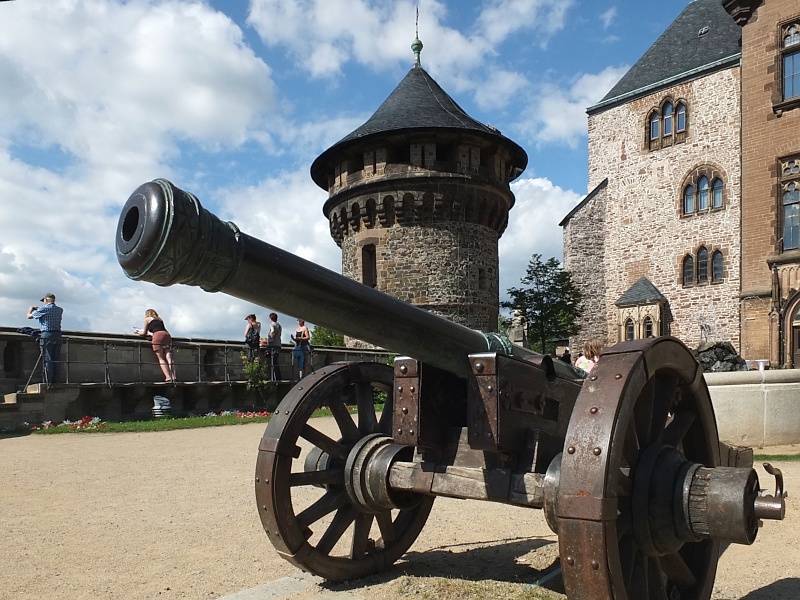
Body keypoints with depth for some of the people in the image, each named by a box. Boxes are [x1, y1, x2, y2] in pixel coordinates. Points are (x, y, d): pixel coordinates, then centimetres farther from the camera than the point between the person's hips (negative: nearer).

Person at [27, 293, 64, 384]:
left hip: (46, 335, -4)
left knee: (47, 360, -4)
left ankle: (48, 382, -6)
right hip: (57, 335, 5)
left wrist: (31, 309, 30)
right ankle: (55, 381, 6)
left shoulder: (43, 309, -5)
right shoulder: (60, 310, 9)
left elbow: (29, 316, 8)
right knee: (57, 360, 6)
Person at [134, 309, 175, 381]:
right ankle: (173, 376, -19)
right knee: (169, 358, -5)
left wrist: (138, 332, 42)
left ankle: (168, 377, -18)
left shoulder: (147, 319, 19)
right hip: (167, 335, 5)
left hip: (158, 336, -5)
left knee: (161, 358, -5)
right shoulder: (160, 319, 33)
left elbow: (144, 333, 22)